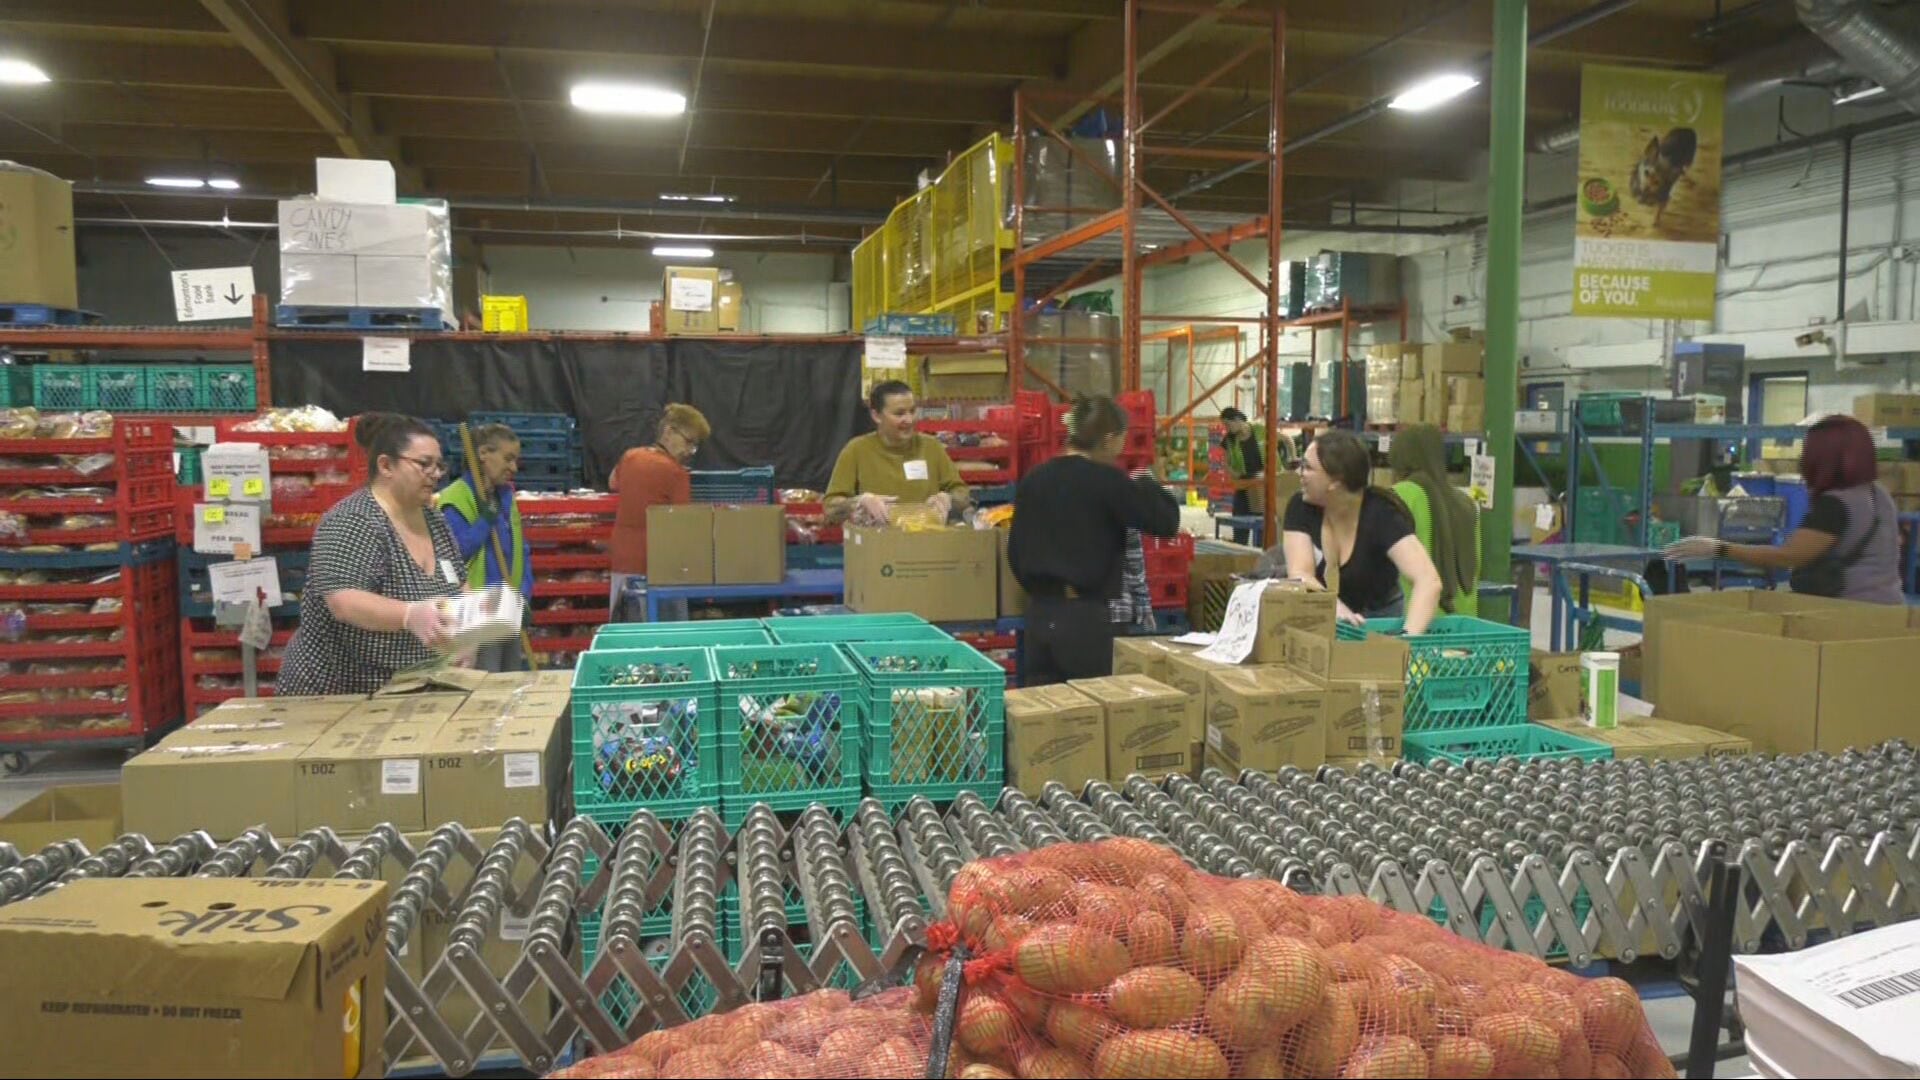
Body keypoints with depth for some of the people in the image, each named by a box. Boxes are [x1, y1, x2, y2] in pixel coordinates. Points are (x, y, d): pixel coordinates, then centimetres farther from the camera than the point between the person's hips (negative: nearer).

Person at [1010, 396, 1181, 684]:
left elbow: (1015, 552, 12)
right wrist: (1145, 485, 10)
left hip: (1039, 613, 6)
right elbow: (1166, 522, -7)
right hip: (1085, 615, -6)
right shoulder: (1106, 480, -12)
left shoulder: (1032, 480, 6)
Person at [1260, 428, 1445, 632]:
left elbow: (1429, 581, -31)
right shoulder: (1300, 507, -11)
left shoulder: (1381, 514, -19)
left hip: (1379, 618, -4)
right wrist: (1336, 608, -40)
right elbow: (1300, 575, -22)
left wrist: (1408, 637, -46)